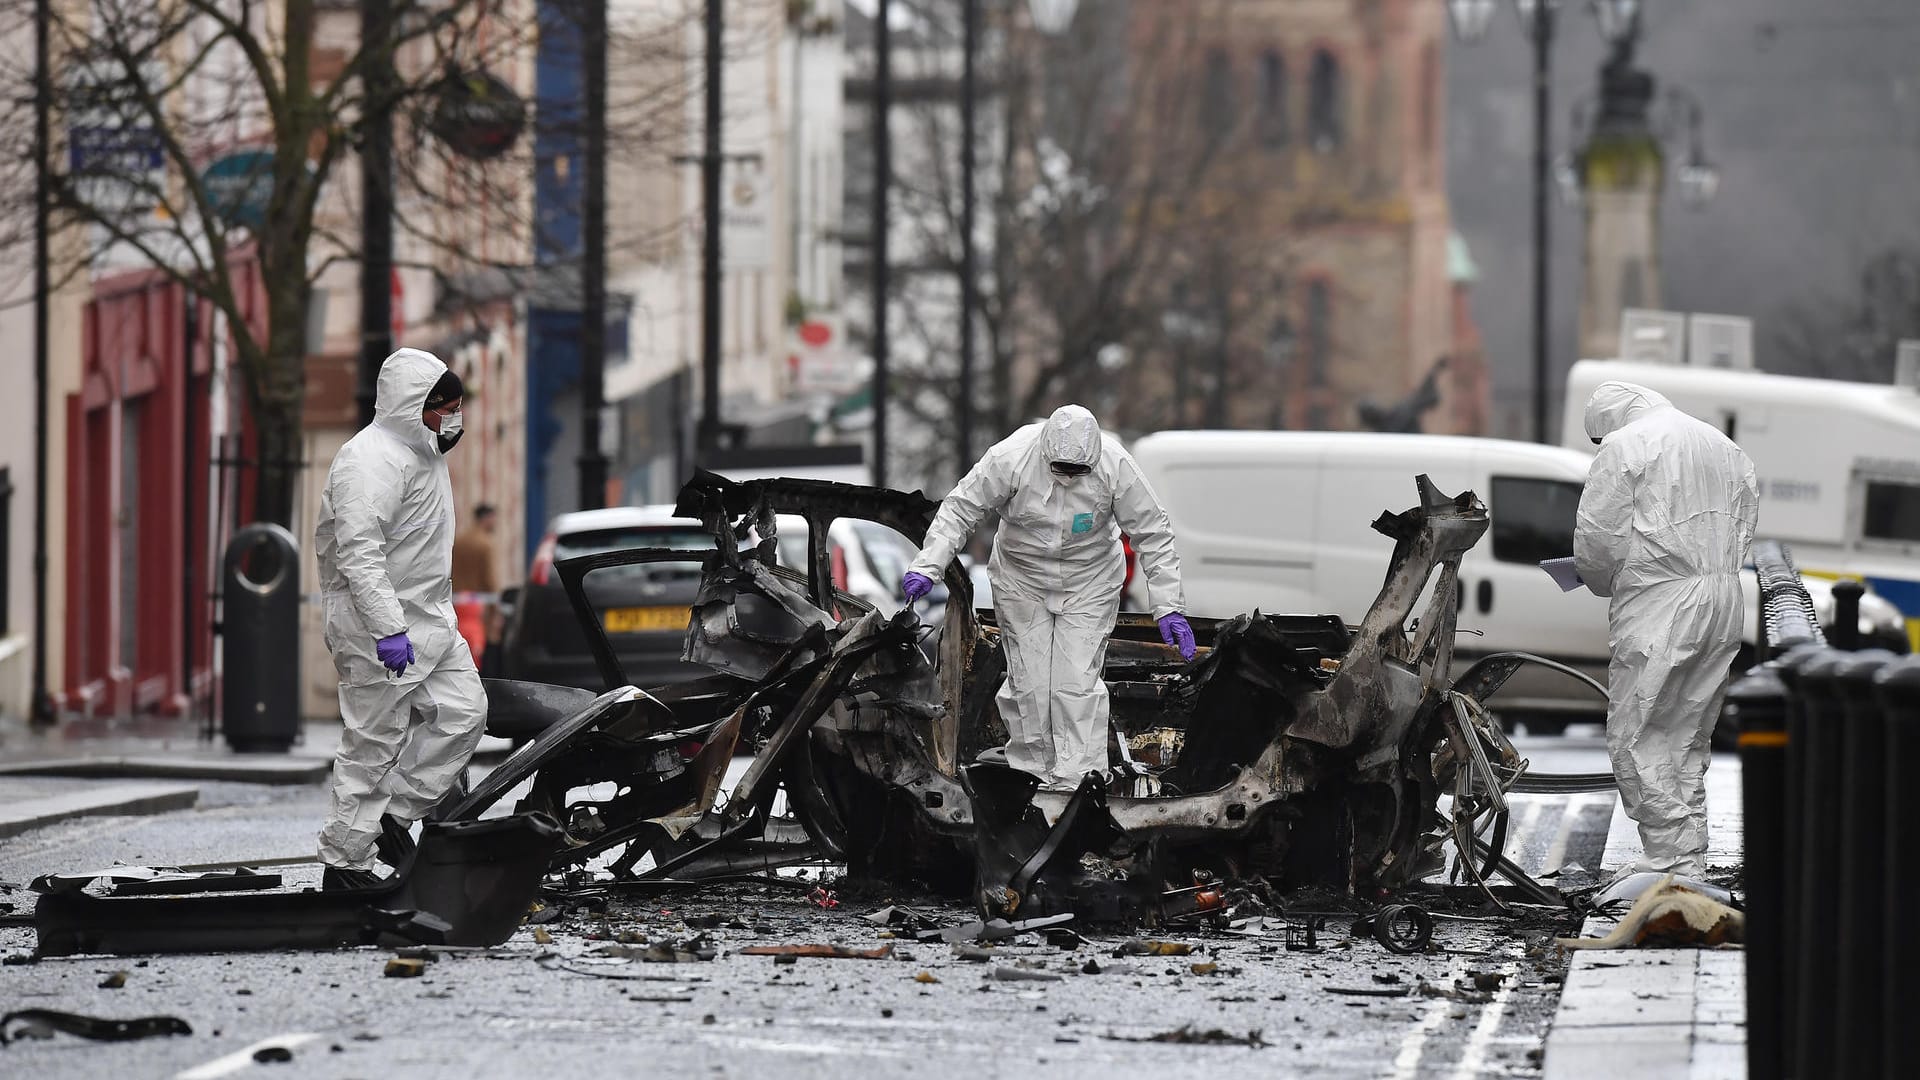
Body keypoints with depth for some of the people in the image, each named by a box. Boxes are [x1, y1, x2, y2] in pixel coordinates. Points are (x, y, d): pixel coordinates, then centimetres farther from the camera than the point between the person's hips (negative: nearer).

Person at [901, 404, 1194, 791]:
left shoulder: (1116, 468, -23)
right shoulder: (1010, 459, -25)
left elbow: (1153, 535, -15)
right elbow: (960, 510, -15)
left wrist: (1169, 608, -16)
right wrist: (926, 567, -24)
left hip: (1089, 582, -1)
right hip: (1022, 581, 1)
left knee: (1078, 681, -9)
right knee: (1028, 680, -1)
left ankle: (1079, 781, -8)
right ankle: (1030, 773, 13)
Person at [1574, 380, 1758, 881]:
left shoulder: (1625, 446, -5)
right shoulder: (1724, 447, 20)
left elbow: (1597, 540, -8)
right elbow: (1744, 526, 21)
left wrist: (1608, 584, 10)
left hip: (1659, 610, -8)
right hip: (1724, 607, 8)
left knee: (1636, 739, -4)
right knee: (1687, 739, 14)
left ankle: (1673, 862, -10)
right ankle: (1691, 862, 14)